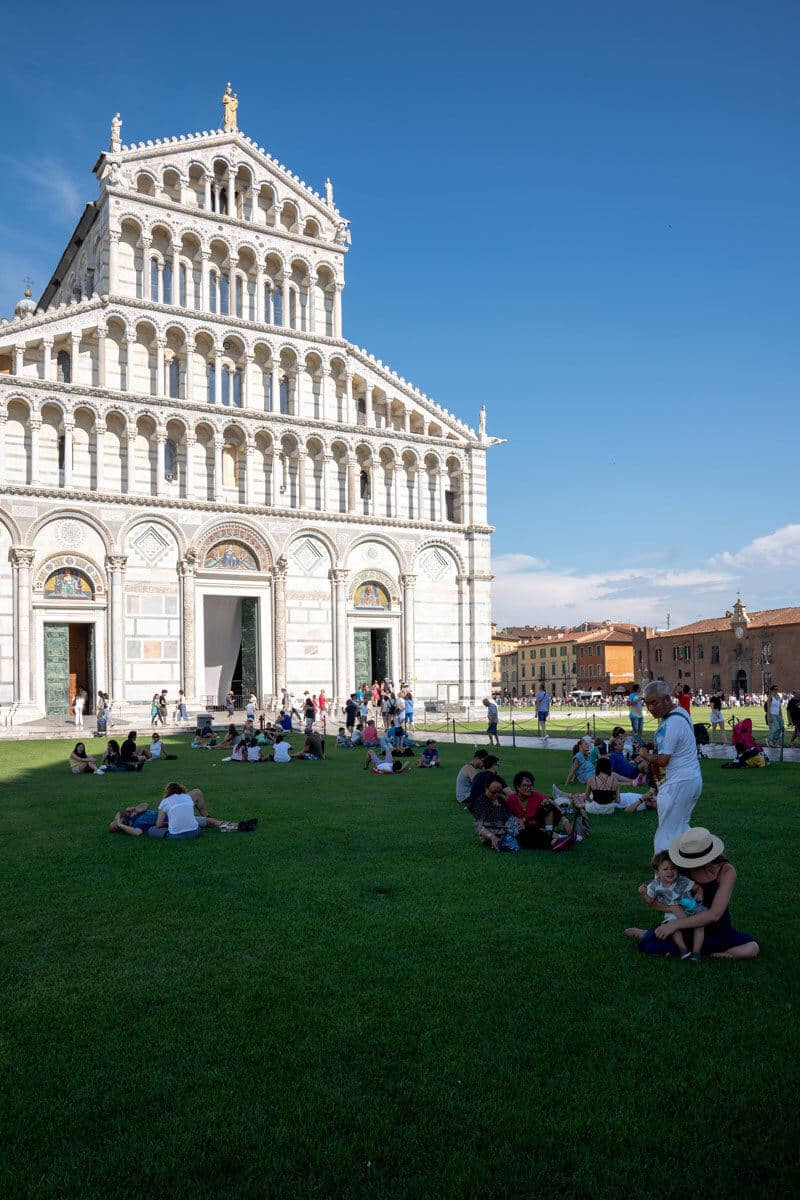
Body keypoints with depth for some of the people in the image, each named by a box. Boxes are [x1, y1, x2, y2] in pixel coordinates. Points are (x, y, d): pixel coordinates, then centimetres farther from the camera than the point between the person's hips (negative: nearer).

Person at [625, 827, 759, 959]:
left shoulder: (726, 871, -21)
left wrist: (675, 924, -30)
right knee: (647, 945, -26)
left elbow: (715, 914, -29)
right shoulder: (684, 869, -11)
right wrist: (650, 901, -23)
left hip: (716, 929, 1)